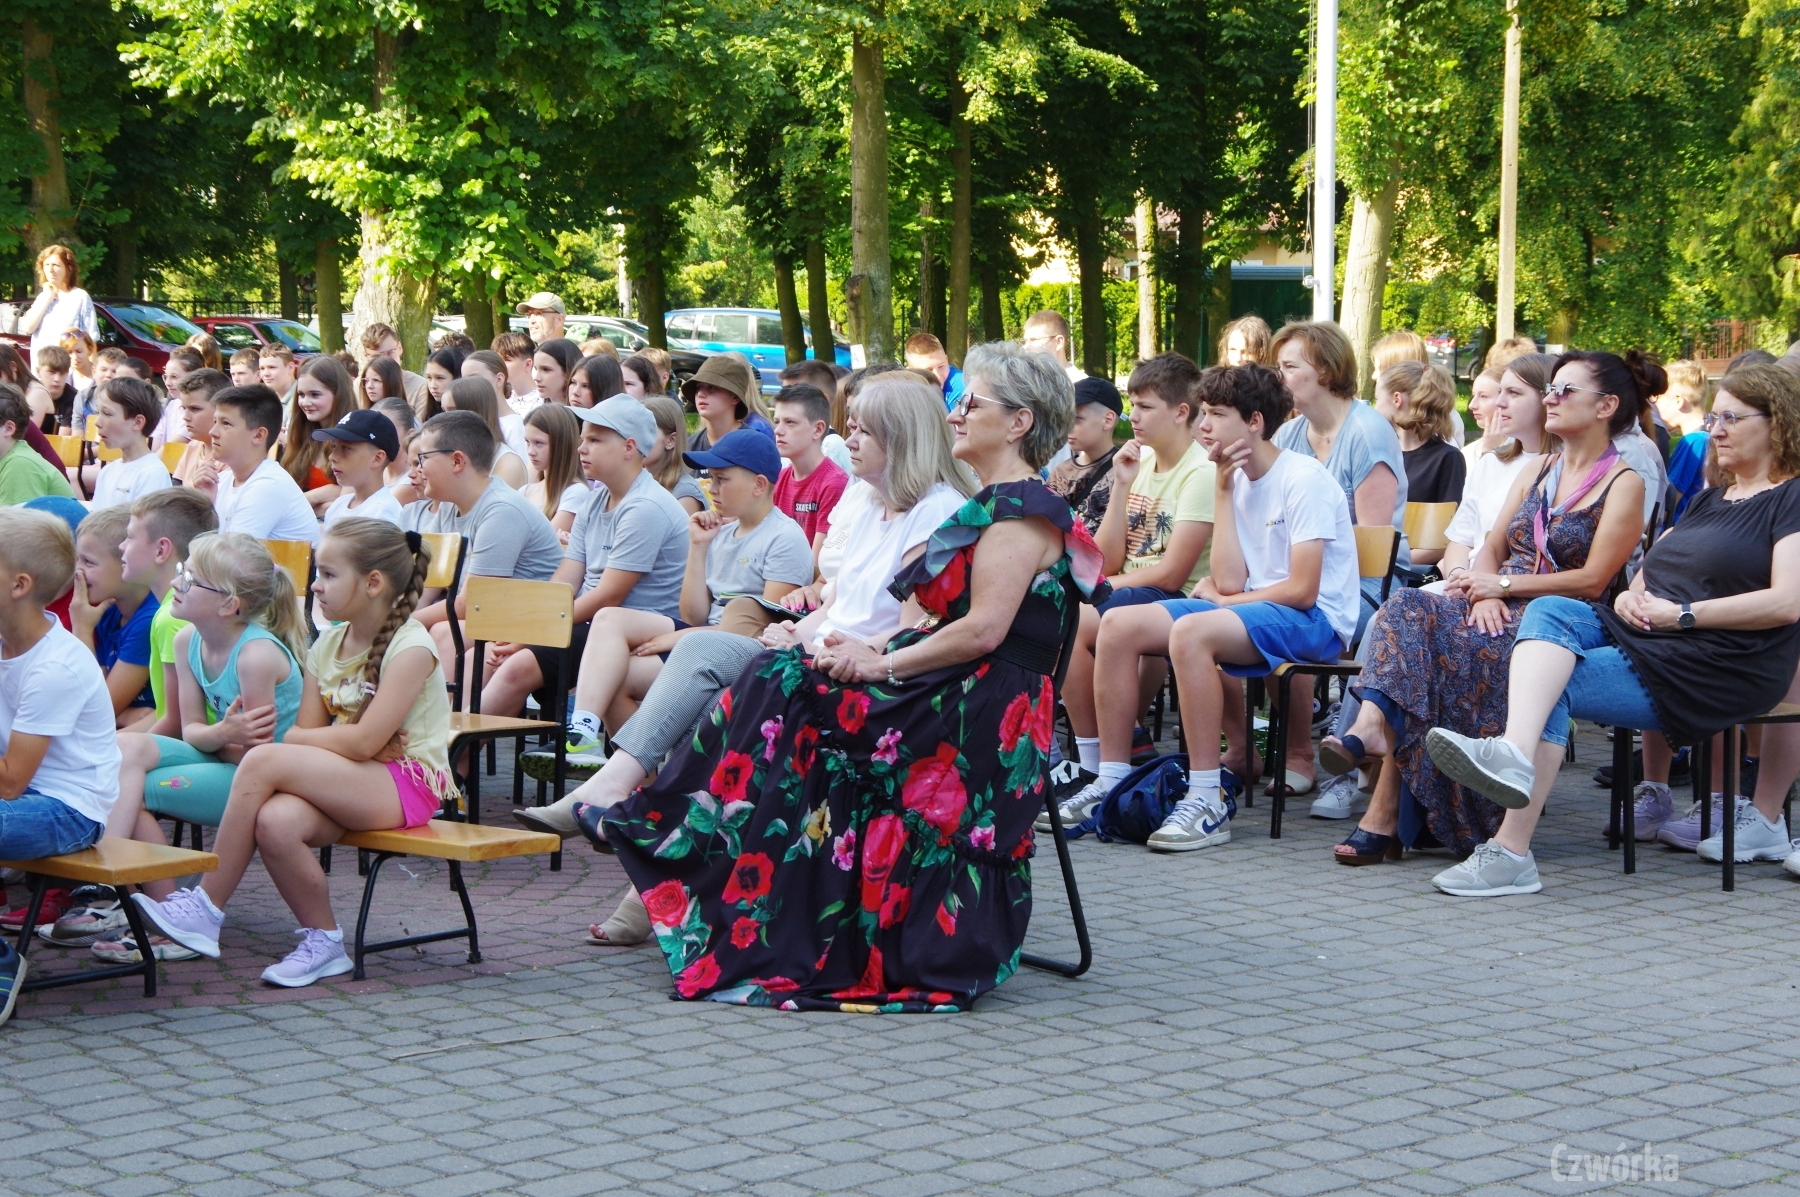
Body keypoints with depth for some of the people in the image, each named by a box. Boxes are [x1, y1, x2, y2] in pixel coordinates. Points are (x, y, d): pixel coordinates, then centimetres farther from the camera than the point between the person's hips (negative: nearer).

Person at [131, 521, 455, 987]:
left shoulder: (410, 648, -12)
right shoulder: (329, 644, 12)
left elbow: (362, 741, -20)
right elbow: (302, 733, 6)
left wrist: (301, 739, -5)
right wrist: (341, 743, -15)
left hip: (407, 783, -6)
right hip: (351, 782, 6)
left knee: (263, 761, -25)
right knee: (275, 822, -29)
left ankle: (207, 909, -17)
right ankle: (322, 941, -10)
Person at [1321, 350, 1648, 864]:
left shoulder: (1623, 484, 1)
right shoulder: (1538, 472, 23)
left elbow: (1592, 580, -9)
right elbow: (1491, 548, 16)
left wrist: (1503, 583, -12)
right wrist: (1485, 594, -7)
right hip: (1504, 612, 6)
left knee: (1442, 649, -32)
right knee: (1410, 610, -26)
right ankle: (1370, 725, -44)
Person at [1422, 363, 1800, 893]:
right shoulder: (1708, 500, 27)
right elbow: (1654, 572, 25)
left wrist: (1682, 615, -15)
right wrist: (1632, 596, 0)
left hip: (1721, 665, -8)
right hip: (1644, 637, 8)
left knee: (1552, 688, -23)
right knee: (1549, 611, -21)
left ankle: (1511, 855, -30)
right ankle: (1514, 755, -48)